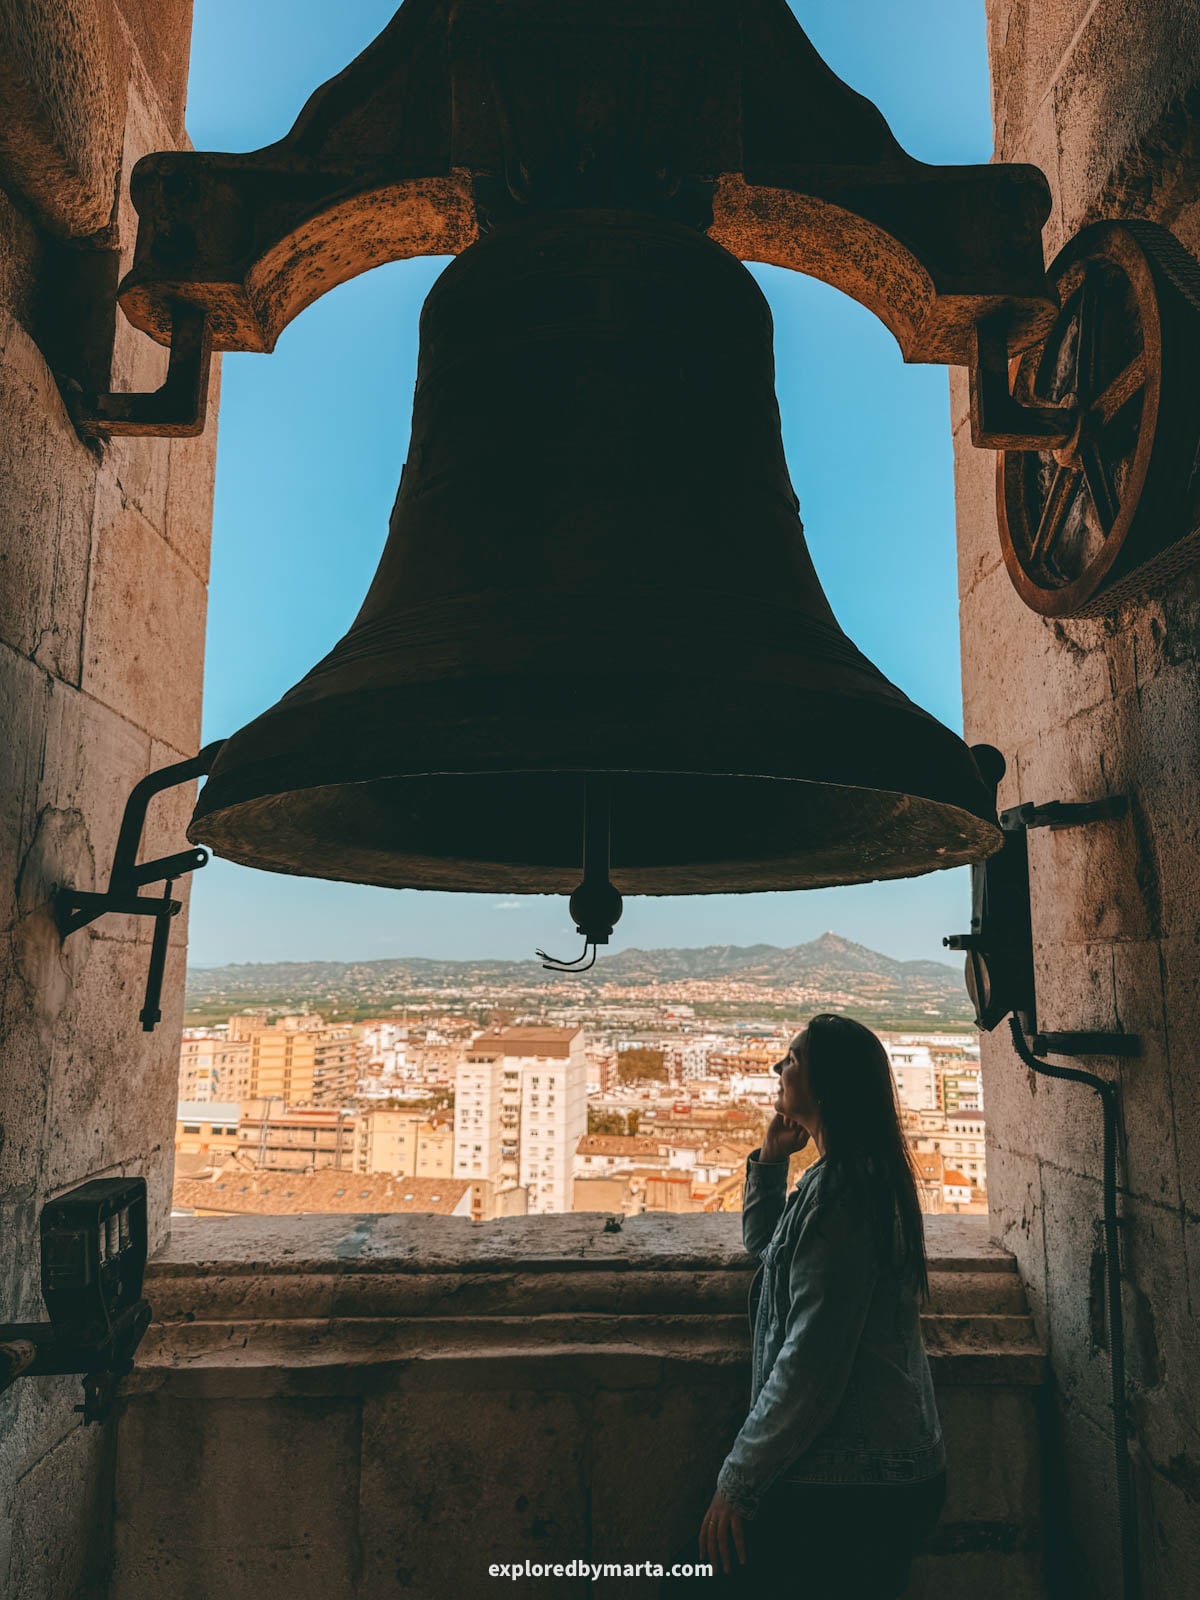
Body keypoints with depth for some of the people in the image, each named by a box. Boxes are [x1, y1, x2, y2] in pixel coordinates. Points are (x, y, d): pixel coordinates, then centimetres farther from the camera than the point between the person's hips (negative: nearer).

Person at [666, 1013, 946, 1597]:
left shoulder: (839, 1190, -21)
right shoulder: (862, 1177, 11)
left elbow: (811, 1363, -24)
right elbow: (762, 1242, 26)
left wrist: (737, 1483, -17)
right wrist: (771, 1158, 12)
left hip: (845, 1484, -10)